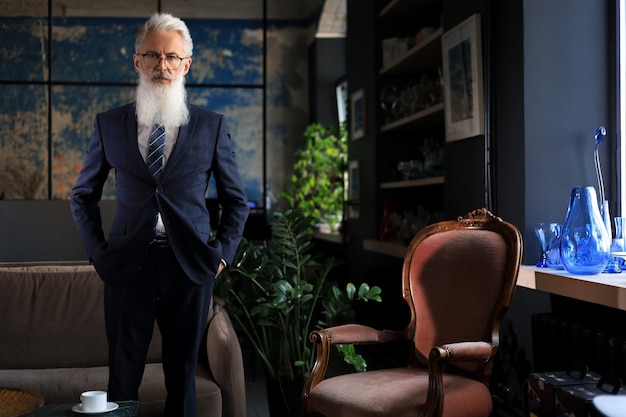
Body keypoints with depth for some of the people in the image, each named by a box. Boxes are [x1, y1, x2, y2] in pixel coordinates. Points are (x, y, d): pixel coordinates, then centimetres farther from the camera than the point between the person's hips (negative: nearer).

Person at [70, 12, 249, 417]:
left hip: (190, 266, 0)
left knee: (183, 373, 10)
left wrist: (223, 252, 1)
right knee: (123, 374, 6)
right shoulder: (109, 124, 6)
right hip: (128, 264, 1)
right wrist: (98, 250, 4)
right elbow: (83, 195, 15)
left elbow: (237, 200, 11)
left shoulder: (212, 126, 4)